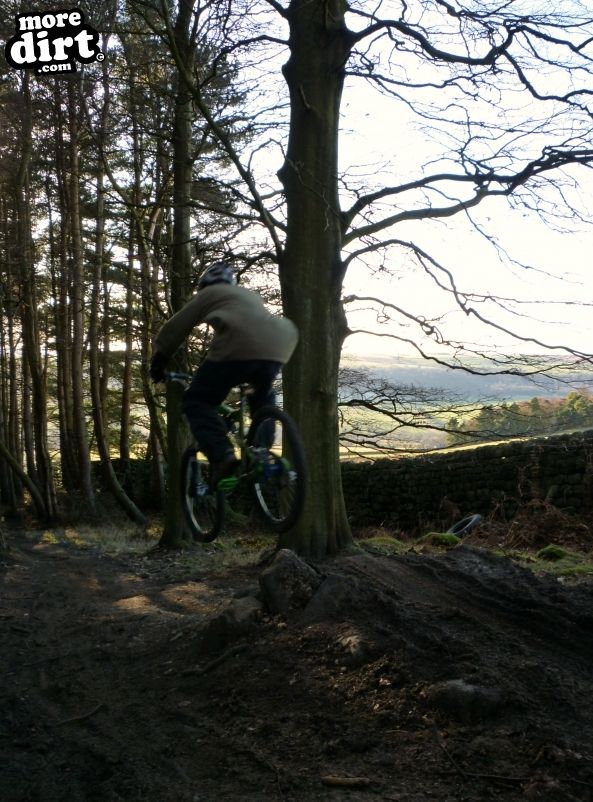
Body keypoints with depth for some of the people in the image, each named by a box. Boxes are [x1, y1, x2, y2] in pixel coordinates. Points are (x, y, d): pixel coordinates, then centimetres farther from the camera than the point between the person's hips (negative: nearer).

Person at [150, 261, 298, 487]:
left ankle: (222, 456, -15)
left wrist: (157, 363, 32)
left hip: (239, 346, -5)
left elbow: (174, 329, 22)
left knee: (197, 401, 6)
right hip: (279, 345, 6)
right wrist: (251, 375, 54)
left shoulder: (208, 293, 24)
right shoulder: (250, 294, 39)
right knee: (263, 397, 33)